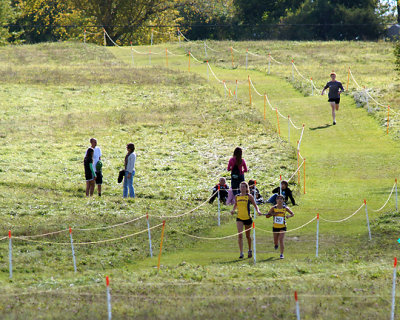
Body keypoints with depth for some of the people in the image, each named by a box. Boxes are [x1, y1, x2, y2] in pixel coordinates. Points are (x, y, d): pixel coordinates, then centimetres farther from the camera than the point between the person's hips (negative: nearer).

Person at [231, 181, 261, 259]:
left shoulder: (249, 196, -2)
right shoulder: (237, 196, 6)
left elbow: (255, 205, 1)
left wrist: (258, 211, -18)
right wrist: (233, 210, 0)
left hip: (247, 218, -1)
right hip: (239, 218, 1)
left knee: (248, 236, 12)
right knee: (240, 235, -15)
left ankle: (250, 250, 36)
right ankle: (241, 253, -16)